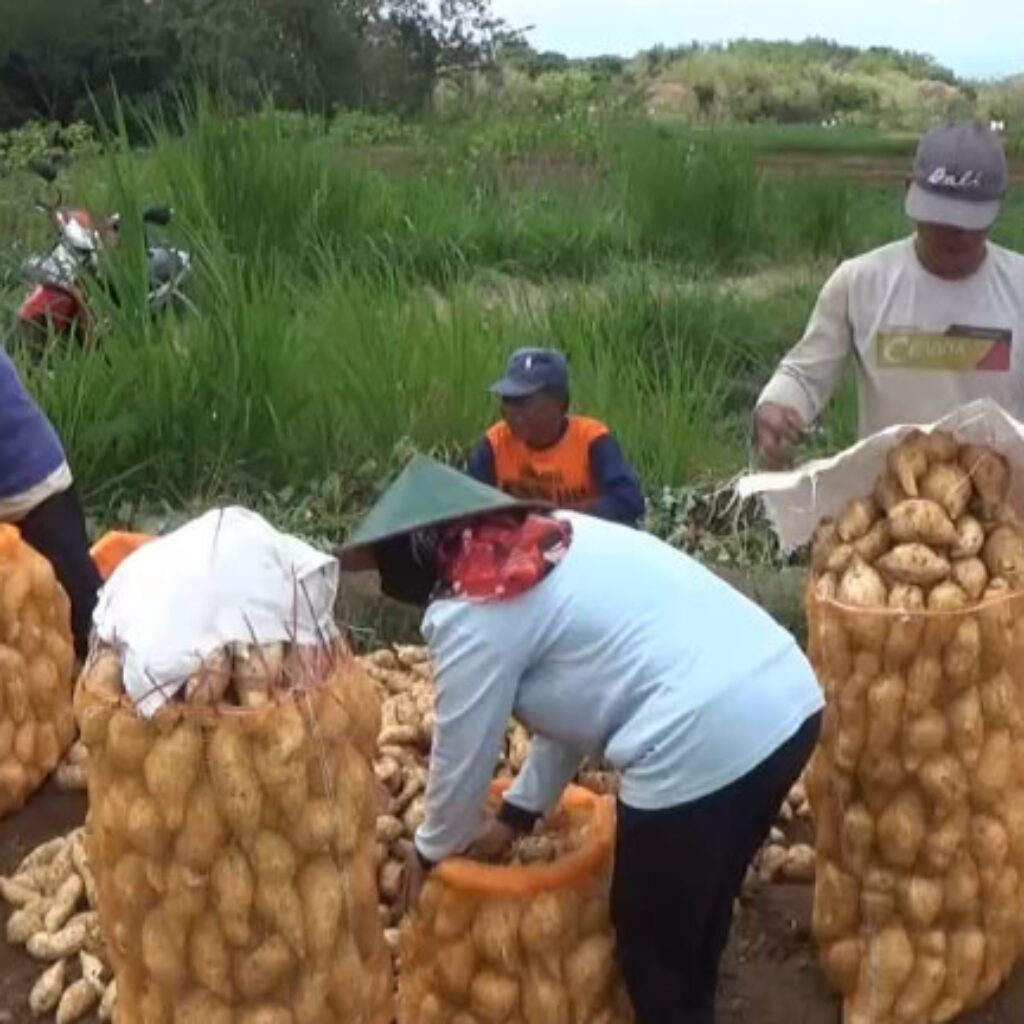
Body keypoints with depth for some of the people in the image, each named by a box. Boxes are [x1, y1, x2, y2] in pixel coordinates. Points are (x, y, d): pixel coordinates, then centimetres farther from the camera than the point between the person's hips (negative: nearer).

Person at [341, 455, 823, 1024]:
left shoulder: (471, 612, -5)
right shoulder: (545, 538, 20)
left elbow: (462, 754, 5)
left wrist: (430, 848, 24)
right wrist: (517, 812, 32)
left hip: (702, 743, -9)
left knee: (652, 944, 15)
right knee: (695, 914, 28)